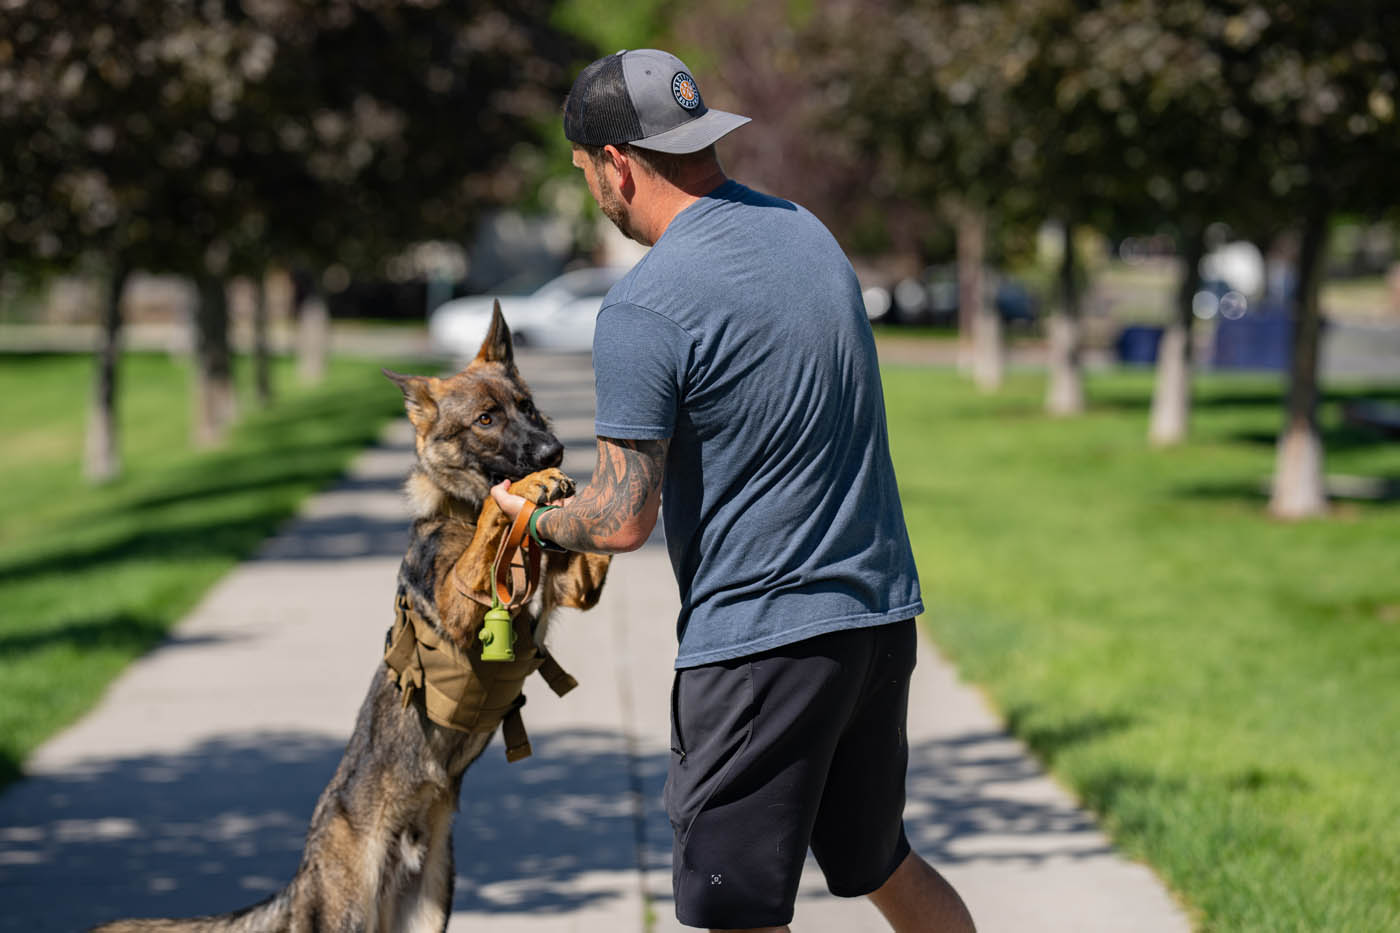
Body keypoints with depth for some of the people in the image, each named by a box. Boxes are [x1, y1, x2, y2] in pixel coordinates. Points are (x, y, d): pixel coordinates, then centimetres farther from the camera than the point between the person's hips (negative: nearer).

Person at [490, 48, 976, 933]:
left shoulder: (643, 310, -17)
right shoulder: (805, 230, 9)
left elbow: (623, 522, -16)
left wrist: (536, 519, 6)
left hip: (758, 639, -8)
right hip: (882, 613, 8)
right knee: (878, 860, 24)